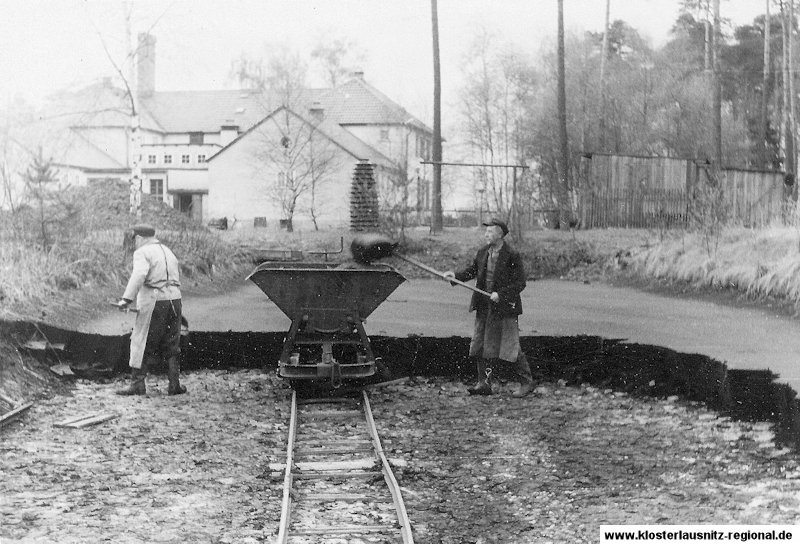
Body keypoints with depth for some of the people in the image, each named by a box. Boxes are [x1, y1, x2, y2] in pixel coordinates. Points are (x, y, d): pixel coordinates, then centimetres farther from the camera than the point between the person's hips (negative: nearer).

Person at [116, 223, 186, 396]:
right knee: (171, 344, 13)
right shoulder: (168, 252, 21)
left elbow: (139, 275, -21)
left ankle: (137, 383, 0)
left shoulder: (142, 253, -4)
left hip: (154, 303, -7)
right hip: (174, 298, 7)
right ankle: (174, 384, 12)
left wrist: (127, 299, -27)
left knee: (142, 343, 1)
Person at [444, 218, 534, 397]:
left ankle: (526, 382, 10)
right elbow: (472, 271, 18)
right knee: (480, 345, 7)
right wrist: (456, 275, 1)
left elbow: (520, 283, -13)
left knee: (510, 347, -3)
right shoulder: (483, 252, 7)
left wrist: (501, 294, -21)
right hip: (484, 307, 7)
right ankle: (484, 383, 15)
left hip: (505, 308, -7)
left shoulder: (512, 255, -13)